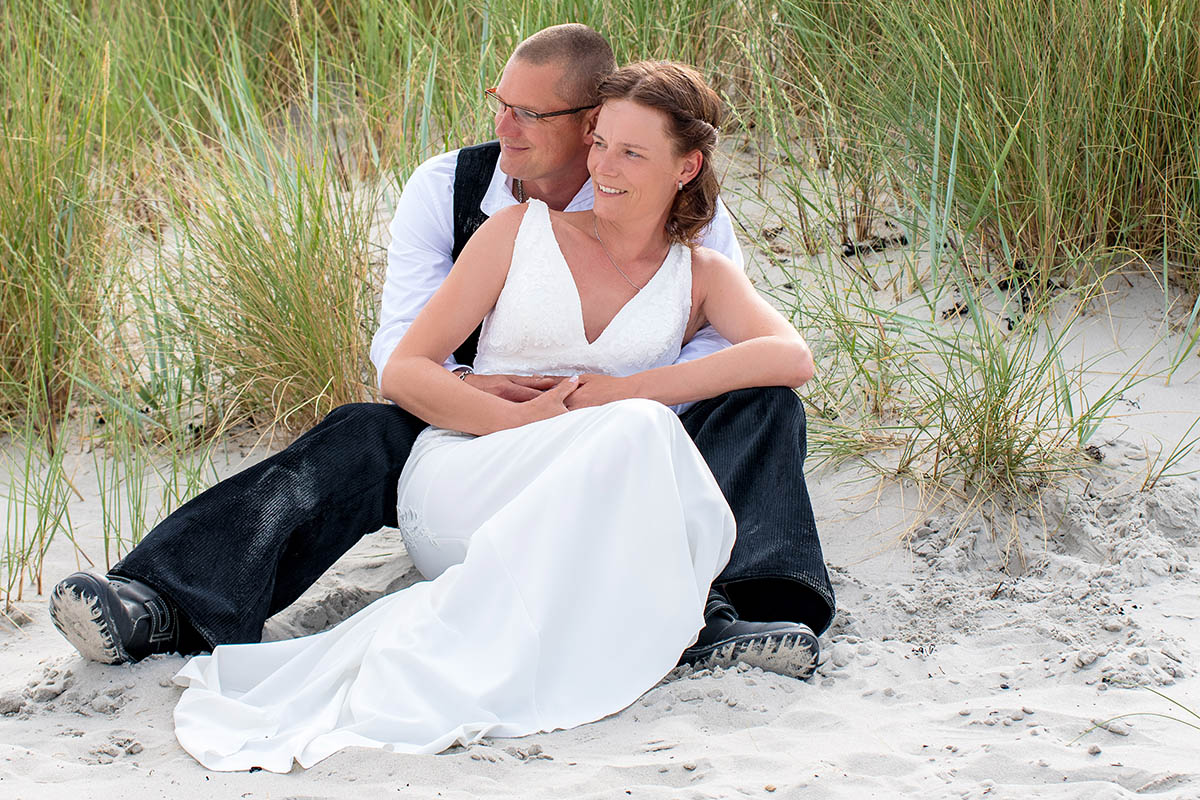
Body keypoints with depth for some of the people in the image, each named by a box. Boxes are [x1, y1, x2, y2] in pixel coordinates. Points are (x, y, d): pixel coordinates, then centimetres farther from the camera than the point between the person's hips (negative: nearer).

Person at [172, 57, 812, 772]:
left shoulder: (700, 276, 17)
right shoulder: (522, 232, 14)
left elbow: (792, 356, -5)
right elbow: (404, 371, 8)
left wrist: (629, 389, -12)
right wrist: (522, 420, -10)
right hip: (461, 484, -1)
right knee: (643, 433, -33)